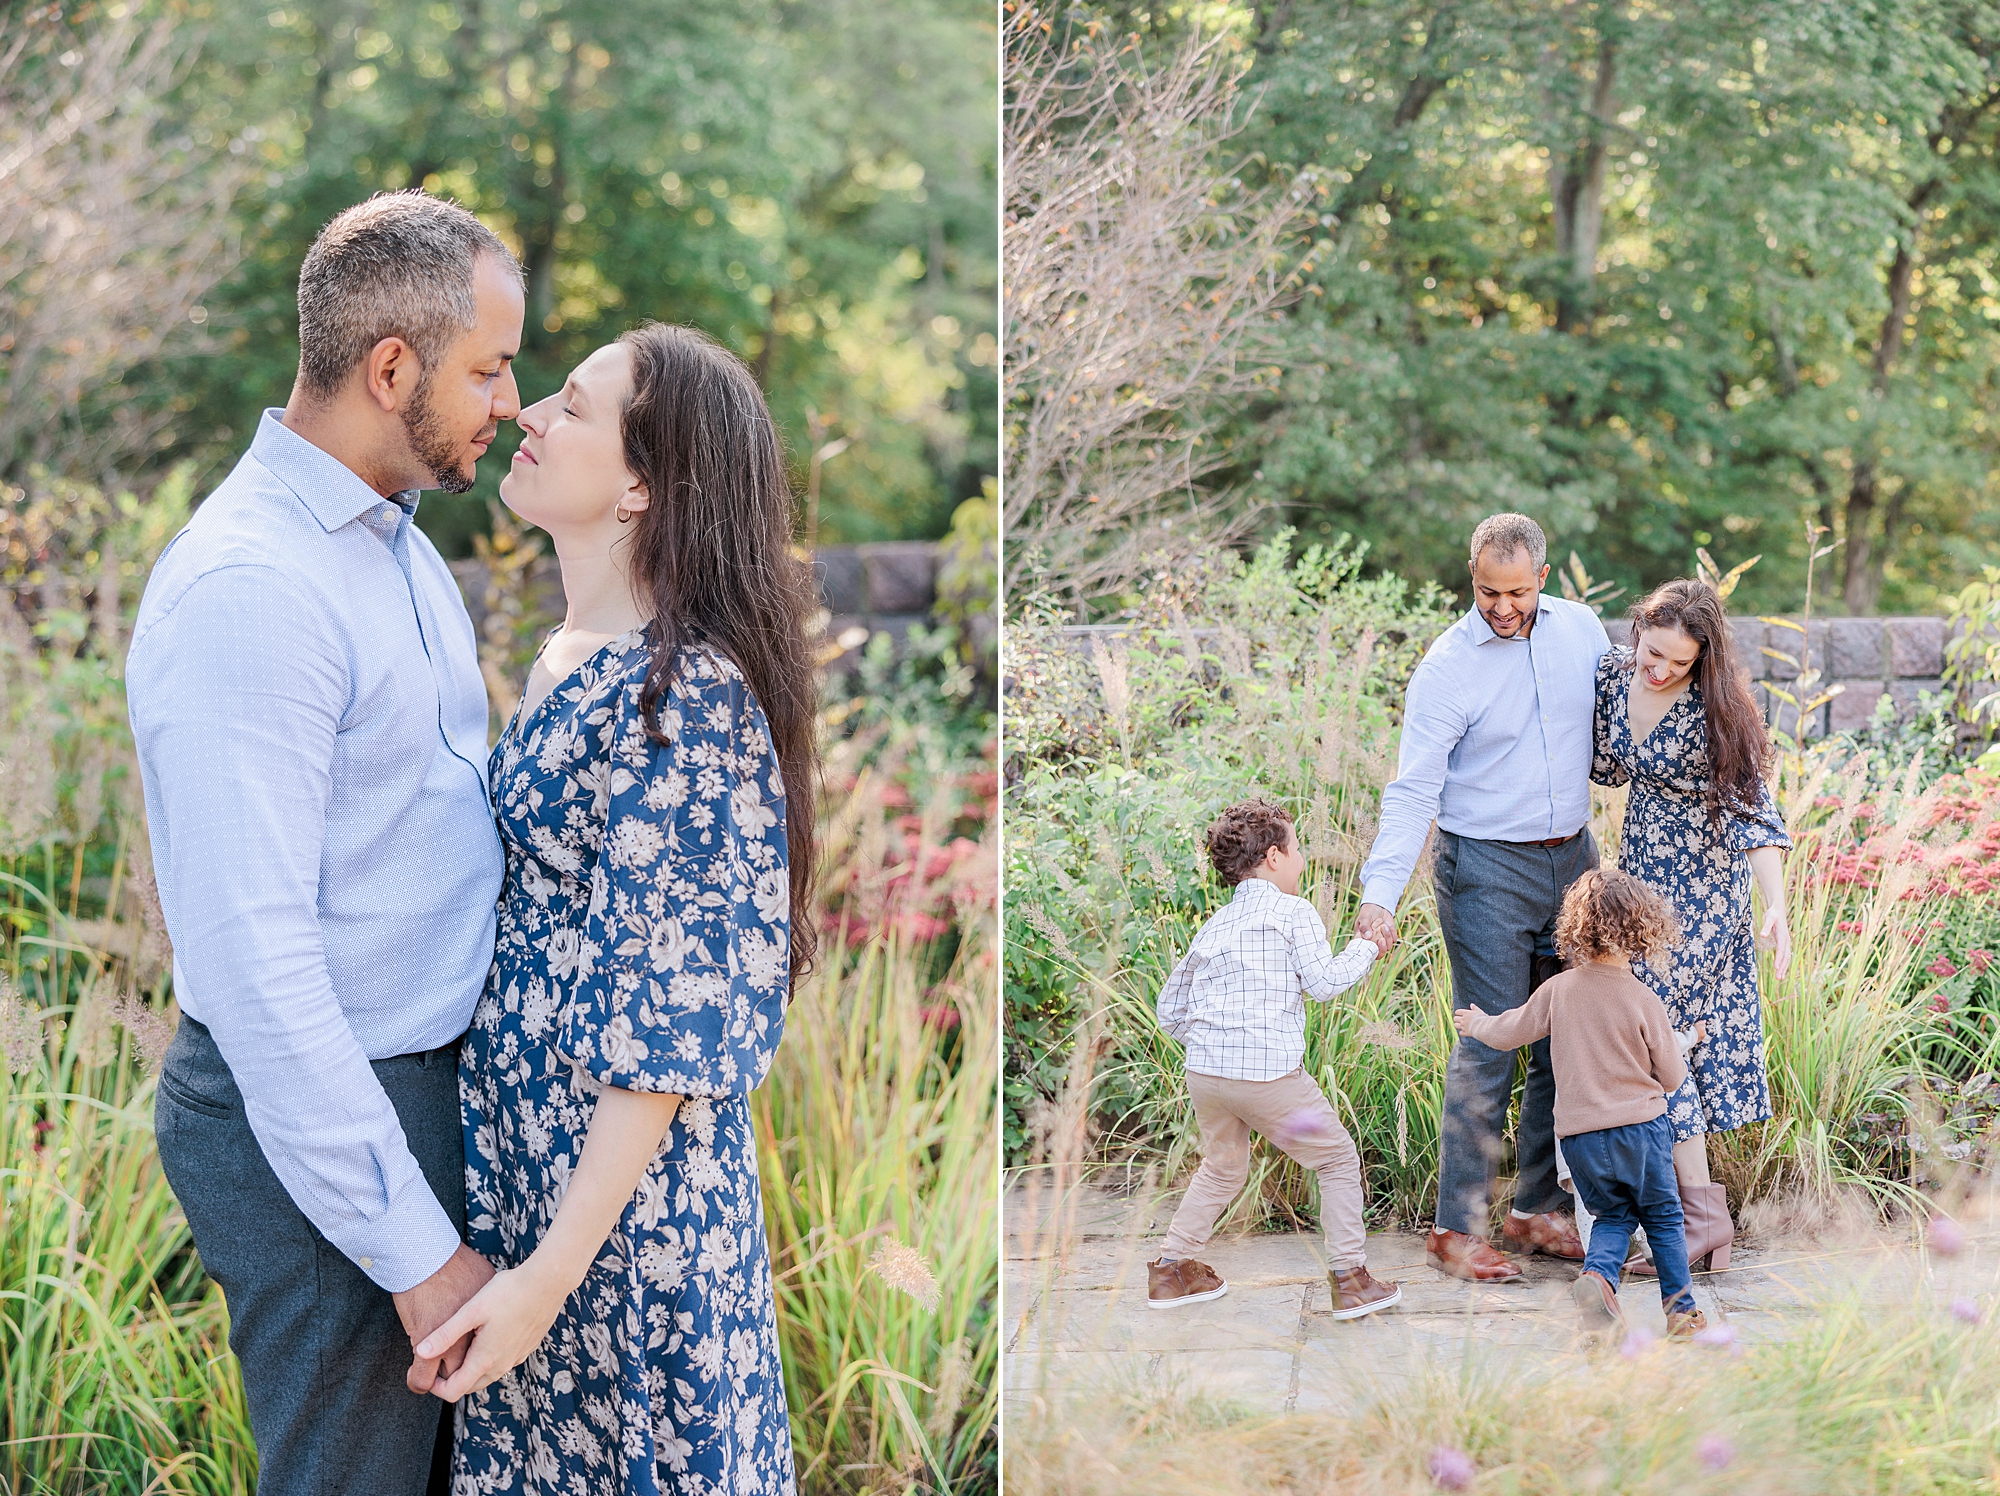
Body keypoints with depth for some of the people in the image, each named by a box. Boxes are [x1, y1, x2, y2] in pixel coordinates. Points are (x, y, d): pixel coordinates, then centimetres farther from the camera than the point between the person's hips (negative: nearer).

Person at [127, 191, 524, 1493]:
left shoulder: (396, 542, 9)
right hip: (306, 1122, -9)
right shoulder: (246, 591, -23)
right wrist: (418, 1253, -25)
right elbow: (255, 957, -27)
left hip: (426, 1078, 9)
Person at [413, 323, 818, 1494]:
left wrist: (551, 1272, -21)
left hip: (617, 1178, -8)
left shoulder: (681, 697, -22)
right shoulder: (569, 660, 6)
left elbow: (667, 1028, -22)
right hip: (521, 1145, 8)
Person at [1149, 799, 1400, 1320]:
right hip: (1269, 1074, -6)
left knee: (1223, 1168, 28)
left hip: (1204, 1074, 6)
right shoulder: (1294, 912, 1)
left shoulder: (1213, 925, 19)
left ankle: (1170, 1268, 27)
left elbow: (1170, 1007, 22)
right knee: (1339, 1160, 11)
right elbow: (1323, 983, -5)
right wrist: (1364, 948, 10)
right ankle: (1350, 1280, 9)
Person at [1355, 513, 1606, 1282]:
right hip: (1486, 869, -5)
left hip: (1571, 859, 6)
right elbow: (1413, 791, -15)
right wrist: (1380, 890, -26)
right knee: (1488, 1048, -7)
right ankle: (1457, 1228, 0)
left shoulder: (1580, 629, 3)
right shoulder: (1447, 667, -12)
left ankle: (1538, 1209, 21)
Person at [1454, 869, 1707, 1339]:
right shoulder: (1643, 1001, -12)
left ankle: (1597, 1274, -11)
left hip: (1579, 1133, 2)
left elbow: (1508, 1033, 8)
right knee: (1663, 1218, 15)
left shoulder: (1559, 989, -5)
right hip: (1640, 1126, -2)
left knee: (1612, 1216, 17)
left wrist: (1475, 1023, 30)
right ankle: (1680, 1309, 18)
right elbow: (1672, 1078, -3)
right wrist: (1680, 1043, 19)